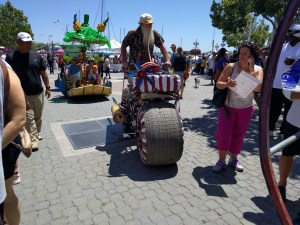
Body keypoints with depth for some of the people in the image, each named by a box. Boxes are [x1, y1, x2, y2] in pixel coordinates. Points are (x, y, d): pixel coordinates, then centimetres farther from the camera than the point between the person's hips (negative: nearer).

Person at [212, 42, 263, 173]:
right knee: (223, 134, -5)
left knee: (238, 135, 12)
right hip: (228, 106, -2)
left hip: (246, 109, 2)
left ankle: (234, 159, 29)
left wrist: (251, 70, -21)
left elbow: (258, 88, -18)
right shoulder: (231, 67, -9)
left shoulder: (257, 69, -4)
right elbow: (218, 84, -9)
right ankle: (221, 160, 11)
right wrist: (226, 84, -30)